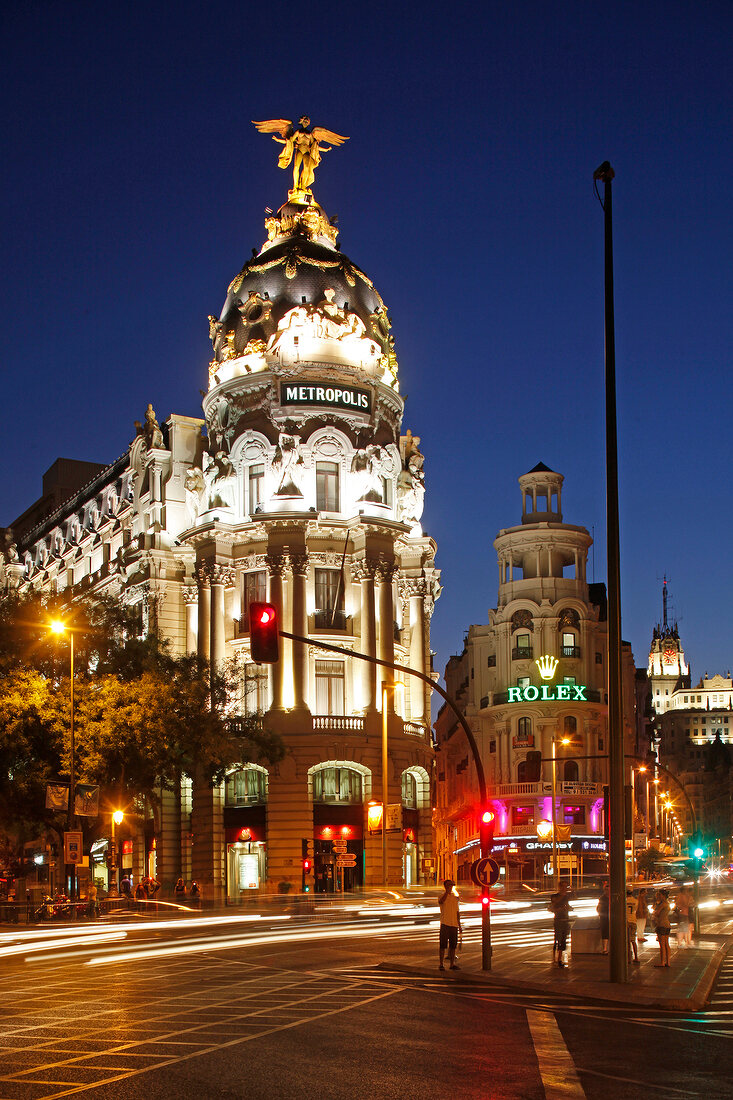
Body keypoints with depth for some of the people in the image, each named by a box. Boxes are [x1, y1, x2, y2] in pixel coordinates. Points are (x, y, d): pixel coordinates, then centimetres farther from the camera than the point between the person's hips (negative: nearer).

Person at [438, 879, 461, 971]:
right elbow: (441, 901, -28)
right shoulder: (442, 896, -2)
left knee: (453, 945, 8)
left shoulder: (455, 897, 14)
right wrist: (447, 891, -28)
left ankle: (452, 963, 16)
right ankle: (441, 964, 3)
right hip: (445, 924, -5)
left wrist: (459, 925, 16)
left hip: (454, 924, 5)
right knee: (443, 945, -3)